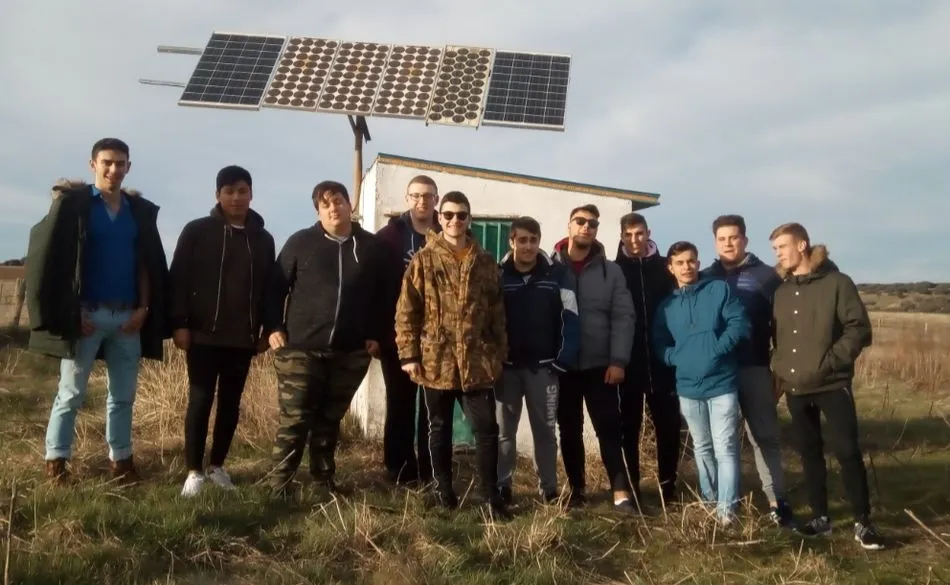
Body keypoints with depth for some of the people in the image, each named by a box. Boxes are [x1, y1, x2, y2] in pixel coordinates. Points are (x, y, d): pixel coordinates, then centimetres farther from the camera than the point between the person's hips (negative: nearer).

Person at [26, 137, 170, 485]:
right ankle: (55, 461, 14)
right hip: (86, 315, -4)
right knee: (71, 392, 3)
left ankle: (120, 459, 20)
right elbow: (51, 259, -6)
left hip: (128, 317, 4)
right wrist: (71, 312, -10)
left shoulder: (141, 211, 10)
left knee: (124, 394, 9)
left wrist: (143, 308, 0)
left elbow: (148, 265, 11)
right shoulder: (72, 203, -2)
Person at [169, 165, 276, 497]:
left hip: (243, 338, 3)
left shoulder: (263, 239, 8)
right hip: (203, 334, -3)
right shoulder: (197, 231, 0)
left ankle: (217, 466, 21)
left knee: (231, 404, 9)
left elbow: (270, 287, 11)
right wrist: (179, 323, -9)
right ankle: (194, 471, 9)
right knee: (200, 401, 0)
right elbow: (179, 279, -3)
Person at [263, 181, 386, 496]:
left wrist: (375, 335, 4)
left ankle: (324, 478, 26)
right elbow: (276, 287, 3)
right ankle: (280, 483, 11)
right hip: (301, 348, -2)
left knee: (330, 419, 13)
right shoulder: (300, 242, 0)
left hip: (350, 352, 2)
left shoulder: (370, 246, 5)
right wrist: (273, 328, -5)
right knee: (294, 420, -1)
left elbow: (381, 296, 10)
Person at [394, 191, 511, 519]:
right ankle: (443, 490, 26)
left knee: (487, 428, 0)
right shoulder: (423, 260, 0)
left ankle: (490, 496, 10)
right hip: (436, 360, -1)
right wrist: (409, 354, -7)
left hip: (477, 360, 1)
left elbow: (497, 311, 9)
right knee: (439, 429, 12)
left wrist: (499, 353, 5)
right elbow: (406, 311, -2)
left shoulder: (485, 261, 7)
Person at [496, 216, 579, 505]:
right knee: (504, 430, 9)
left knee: (545, 430, 10)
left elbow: (570, 318, -4)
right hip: (507, 366, 0)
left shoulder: (556, 274, -3)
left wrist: (564, 360, -11)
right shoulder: (498, 275, -2)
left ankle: (549, 489, 19)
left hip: (543, 365, 0)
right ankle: (501, 487, 18)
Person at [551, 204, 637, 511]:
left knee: (609, 429, -1)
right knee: (570, 431, 11)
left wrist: (618, 360, -10)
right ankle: (577, 489, 23)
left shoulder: (610, 270, 3)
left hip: (600, 364, 0)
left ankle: (621, 492, 4)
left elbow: (623, 317, -1)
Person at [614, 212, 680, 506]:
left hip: (662, 358, 1)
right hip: (628, 361, 0)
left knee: (668, 423, 5)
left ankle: (668, 485, 17)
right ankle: (631, 487, 16)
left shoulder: (665, 267, 4)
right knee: (629, 425, 7)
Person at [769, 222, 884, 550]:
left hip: (832, 385, -5)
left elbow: (859, 329, -9)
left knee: (847, 451, -5)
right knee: (810, 453, 10)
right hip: (795, 388, 5)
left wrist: (830, 361, -17)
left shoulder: (837, 283, -5)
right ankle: (820, 516, 21)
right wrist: (779, 370, 7)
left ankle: (862, 522, 7)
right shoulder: (781, 290, 10)